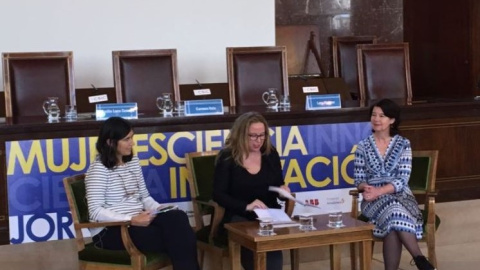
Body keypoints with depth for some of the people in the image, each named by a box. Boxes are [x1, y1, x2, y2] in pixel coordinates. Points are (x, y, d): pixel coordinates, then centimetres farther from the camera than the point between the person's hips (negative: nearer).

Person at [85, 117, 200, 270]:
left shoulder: (133, 161, 12)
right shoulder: (98, 168, -10)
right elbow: (96, 211, -17)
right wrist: (131, 220, -25)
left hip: (138, 222, 7)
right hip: (110, 231, -6)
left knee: (178, 217, -25)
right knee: (173, 238, -26)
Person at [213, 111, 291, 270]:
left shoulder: (271, 154, 10)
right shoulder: (227, 157, -2)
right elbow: (218, 194, -7)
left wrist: (282, 189, -5)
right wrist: (246, 206, -21)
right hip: (238, 217, -3)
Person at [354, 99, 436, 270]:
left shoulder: (403, 144, 2)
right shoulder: (363, 146, 7)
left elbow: (402, 179, -6)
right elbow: (358, 179, 6)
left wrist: (379, 191, -21)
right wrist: (367, 188, -18)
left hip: (400, 195, 0)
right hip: (374, 199, 0)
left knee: (394, 223, -36)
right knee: (394, 211, -35)